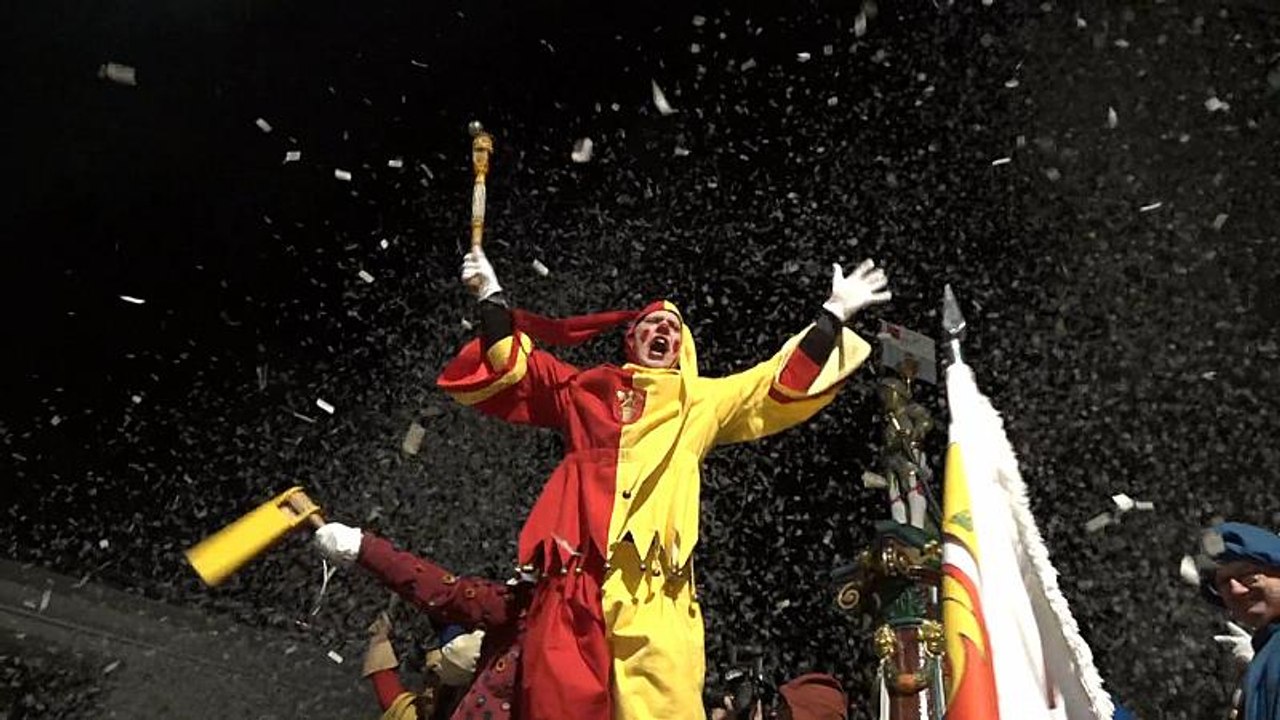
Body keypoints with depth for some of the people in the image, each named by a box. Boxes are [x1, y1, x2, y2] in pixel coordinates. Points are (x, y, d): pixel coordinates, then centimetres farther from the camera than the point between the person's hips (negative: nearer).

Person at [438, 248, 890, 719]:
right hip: (576, 568, 0)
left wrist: (833, 315, 22)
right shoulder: (585, 387, 25)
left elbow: (785, 385, 24)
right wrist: (492, 299, 16)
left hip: (653, 579, 0)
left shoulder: (703, 399, 26)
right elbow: (511, 373, 23)